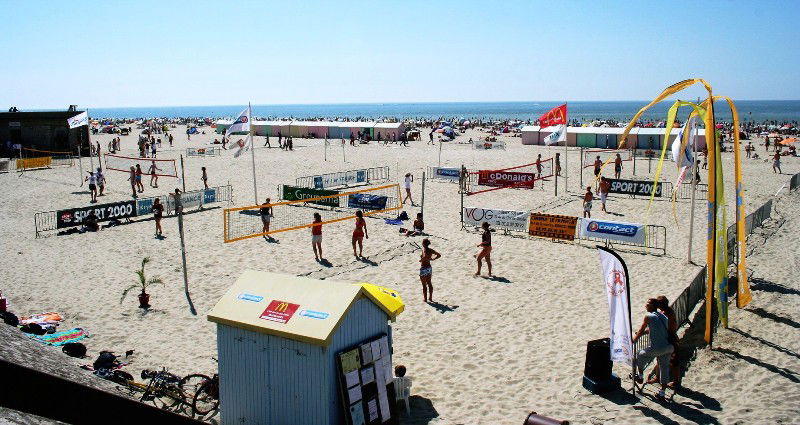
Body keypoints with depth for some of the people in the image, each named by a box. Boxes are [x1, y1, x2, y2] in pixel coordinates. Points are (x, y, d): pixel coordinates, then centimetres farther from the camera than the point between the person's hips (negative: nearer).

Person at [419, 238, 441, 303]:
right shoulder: (431, 250, 1)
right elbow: (439, 255, 7)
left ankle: (425, 298, 14)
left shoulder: (424, 250, -20)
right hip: (429, 268, 7)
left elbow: (425, 256, -41)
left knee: (424, 285, 6)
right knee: (429, 283, 18)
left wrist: (421, 260, -23)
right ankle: (430, 298, 26)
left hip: (423, 269, -7)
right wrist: (432, 259, 7)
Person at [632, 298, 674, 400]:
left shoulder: (648, 316, -6)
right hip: (668, 347, 6)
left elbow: (640, 332, 2)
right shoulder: (663, 316, 15)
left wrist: (633, 341, 16)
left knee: (641, 356, 21)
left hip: (656, 348, -6)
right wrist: (643, 332, 38)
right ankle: (662, 392, 20)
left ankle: (640, 377, 38)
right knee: (664, 368, 16)